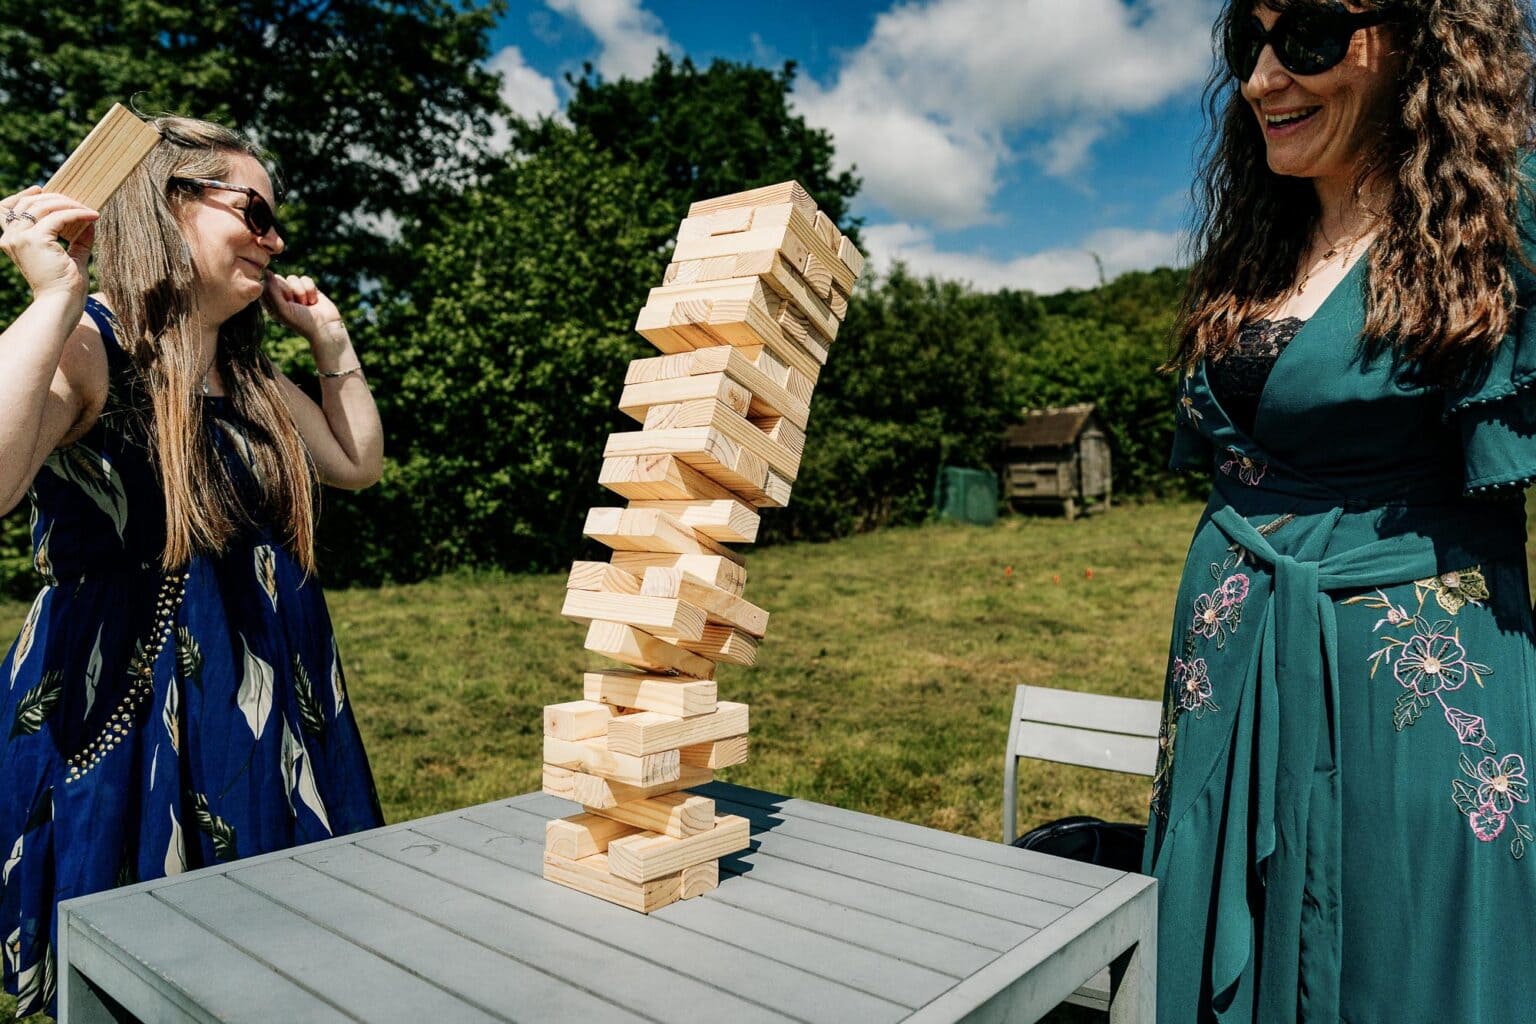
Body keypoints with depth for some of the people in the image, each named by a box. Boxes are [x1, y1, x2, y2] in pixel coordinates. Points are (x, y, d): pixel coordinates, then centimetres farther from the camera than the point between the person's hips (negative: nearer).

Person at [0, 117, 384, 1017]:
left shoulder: (251, 381, 11)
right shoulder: (83, 349, -12)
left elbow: (361, 462, 20)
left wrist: (330, 337, 14)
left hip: (266, 730, 7)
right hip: (128, 726, -7)